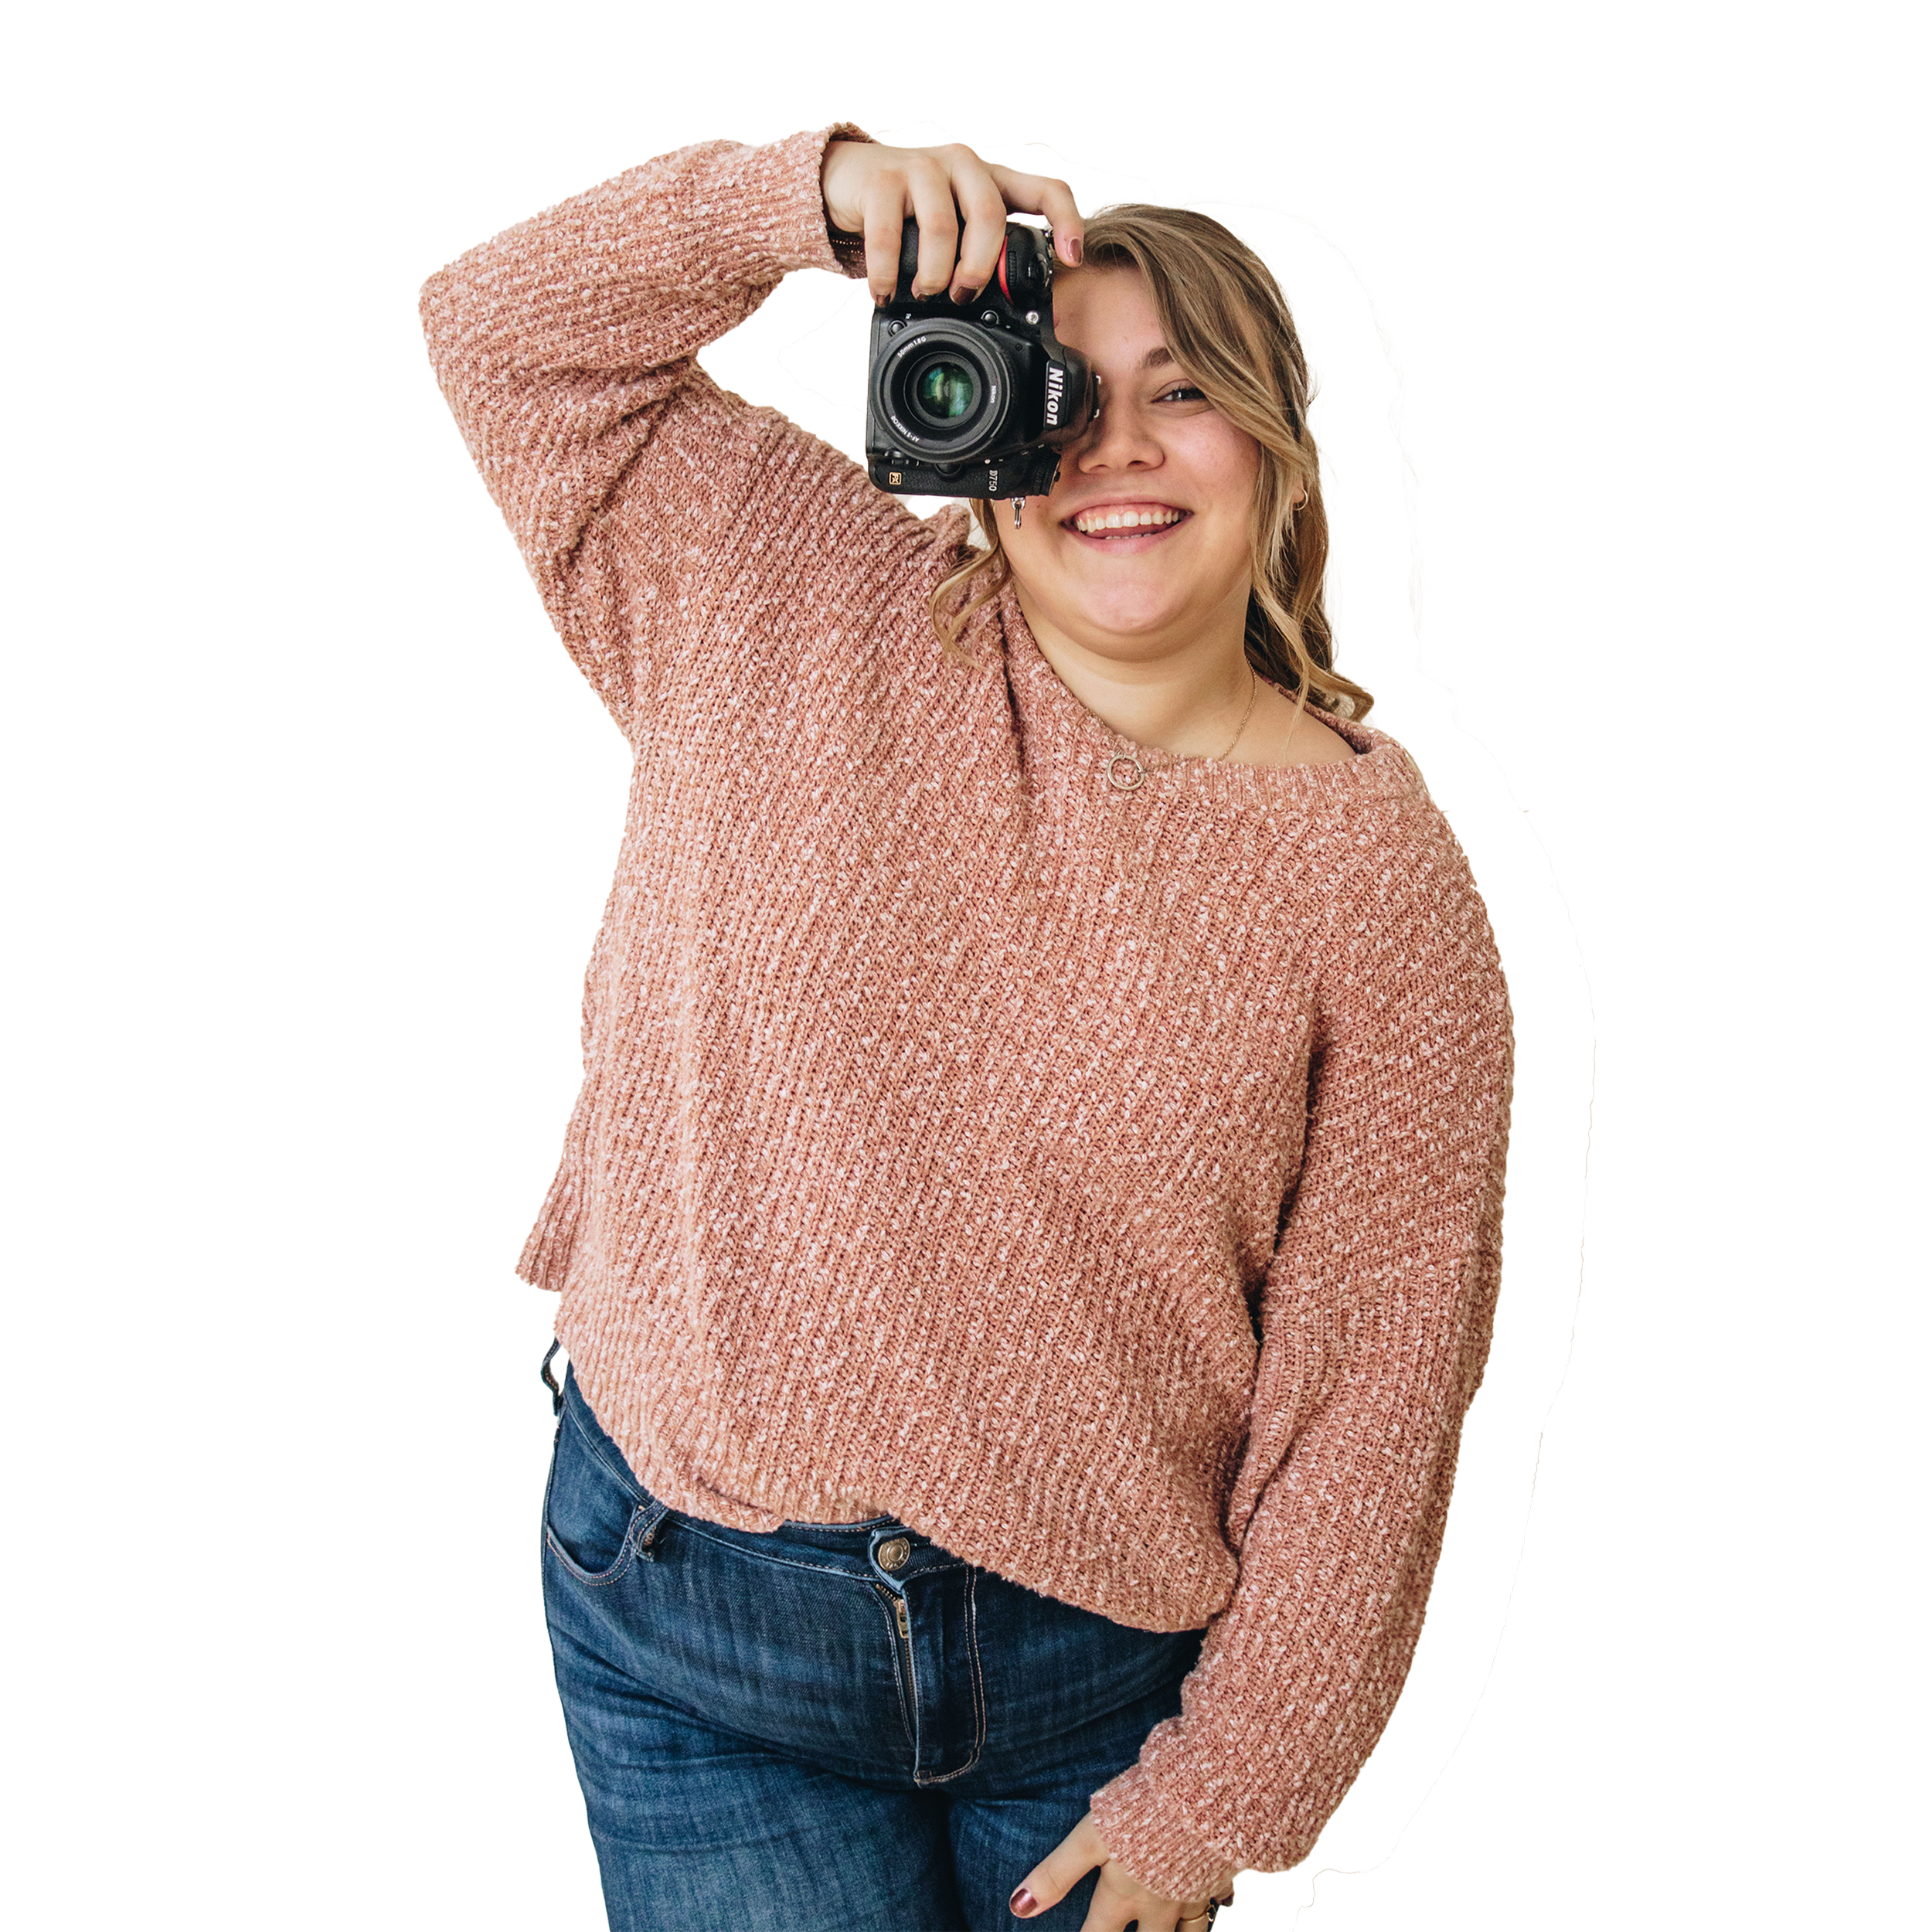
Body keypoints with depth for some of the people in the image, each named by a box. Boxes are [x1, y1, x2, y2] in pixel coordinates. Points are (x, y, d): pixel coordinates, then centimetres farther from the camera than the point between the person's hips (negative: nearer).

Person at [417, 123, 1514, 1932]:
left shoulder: (1377, 867, -10)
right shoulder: (796, 610, -5)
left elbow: (1373, 1374, -8)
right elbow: (503, 332, -5)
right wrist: (814, 189, -20)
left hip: (1097, 1665, 0)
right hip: (687, 1603, 0)